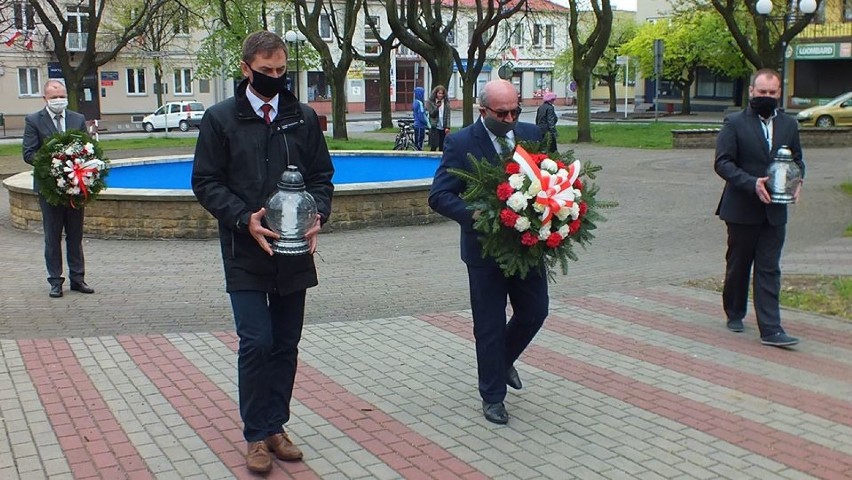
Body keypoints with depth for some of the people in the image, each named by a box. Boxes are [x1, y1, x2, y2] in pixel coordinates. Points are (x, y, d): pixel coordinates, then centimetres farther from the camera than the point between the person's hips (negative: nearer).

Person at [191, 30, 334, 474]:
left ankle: (275, 427, 23)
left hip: (294, 251, 3)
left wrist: (318, 214, -9)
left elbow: (321, 176, 11)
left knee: (286, 345, 9)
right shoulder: (220, 118, -1)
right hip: (245, 252, -3)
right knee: (256, 343, -7)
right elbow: (205, 182, -3)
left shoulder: (304, 118, 7)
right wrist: (244, 219, -17)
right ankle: (256, 435, 9)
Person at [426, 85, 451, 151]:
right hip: (434, 127, -3)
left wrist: (447, 127, -4)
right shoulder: (430, 102, 2)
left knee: (442, 147, 3)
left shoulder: (446, 103, 8)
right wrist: (437, 107, -19)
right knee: (434, 146, -8)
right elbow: (431, 114, -4)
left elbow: (448, 115, 6)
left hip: (443, 128, 3)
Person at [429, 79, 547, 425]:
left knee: (534, 312, 13)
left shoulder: (532, 135, 1)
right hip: (486, 248, -4)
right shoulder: (460, 144, -11)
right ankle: (492, 397, 22)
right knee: (489, 326, 6)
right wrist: (473, 215, -30)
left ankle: (504, 359, 43)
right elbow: (438, 196, -14)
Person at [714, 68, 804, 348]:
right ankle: (735, 314, 31)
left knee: (769, 270, 0)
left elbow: (797, 159, 18)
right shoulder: (735, 124, -4)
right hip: (742, 209, -2)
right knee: (737, 266, 11)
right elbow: (722, 162, -11)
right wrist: (752, 183, -23)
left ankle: (770, 330, -3)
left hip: (775, 211, 3)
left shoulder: (789, 125, 10)